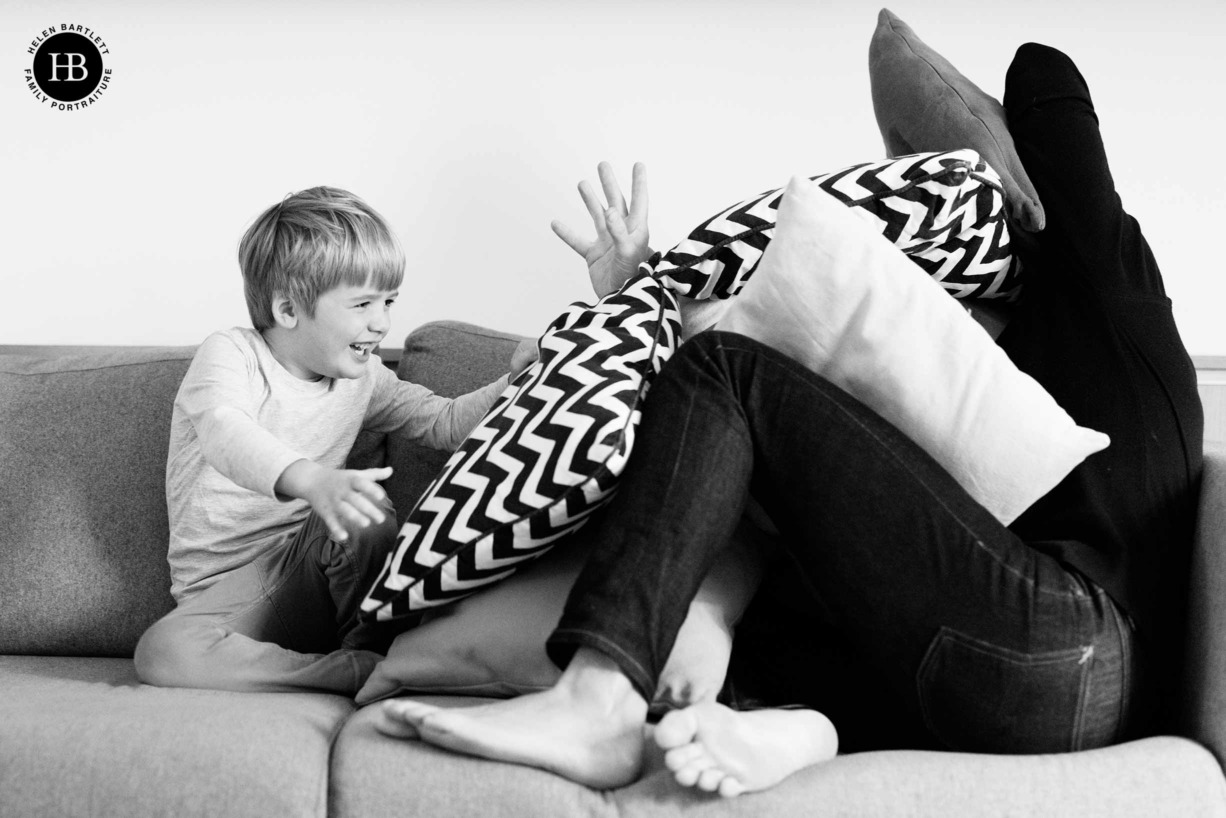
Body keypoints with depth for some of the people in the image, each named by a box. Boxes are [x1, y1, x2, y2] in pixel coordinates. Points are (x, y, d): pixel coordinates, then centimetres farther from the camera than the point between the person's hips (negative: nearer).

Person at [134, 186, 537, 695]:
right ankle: (360, 673, -29)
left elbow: (445, 424, 11)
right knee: (161, 653, -34)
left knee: (368, 517, -32)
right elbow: (226, 434, -34)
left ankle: (369, 650, -11)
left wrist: (513, 385, -10)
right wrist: (313, 479, -55)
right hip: (228, 589, -2)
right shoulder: (229, 356, -12)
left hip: (315, 564, 2)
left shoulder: (361, 378, 6)